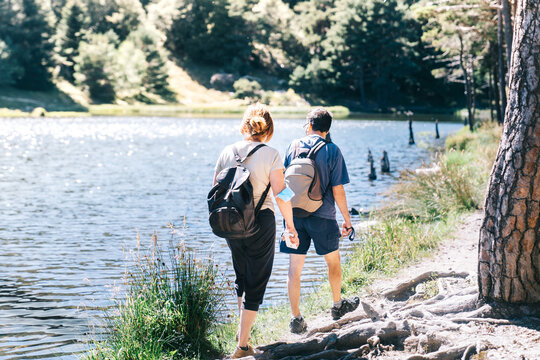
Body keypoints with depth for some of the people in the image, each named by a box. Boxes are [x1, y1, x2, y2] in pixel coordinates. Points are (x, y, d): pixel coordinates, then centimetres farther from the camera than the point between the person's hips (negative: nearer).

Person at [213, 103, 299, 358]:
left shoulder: (228, 152, 1)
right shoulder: (270, 154, -10)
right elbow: (281, 196, -13)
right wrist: (291, 227, -3)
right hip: (260, 222, -4)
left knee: (242, 277, 26)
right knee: (256, 283, 5)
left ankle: (242, 328, 38)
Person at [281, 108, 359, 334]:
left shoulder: (294, 146, 2)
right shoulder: (332, 151, -7)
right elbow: (337, 190, -9)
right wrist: (347, 220, 1)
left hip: (295, 214, 2)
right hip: (322, 217, -2)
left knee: (294, 268, 5)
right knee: (333, 261, 20)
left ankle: (296, 318, 4)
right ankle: (338, 305, 36)